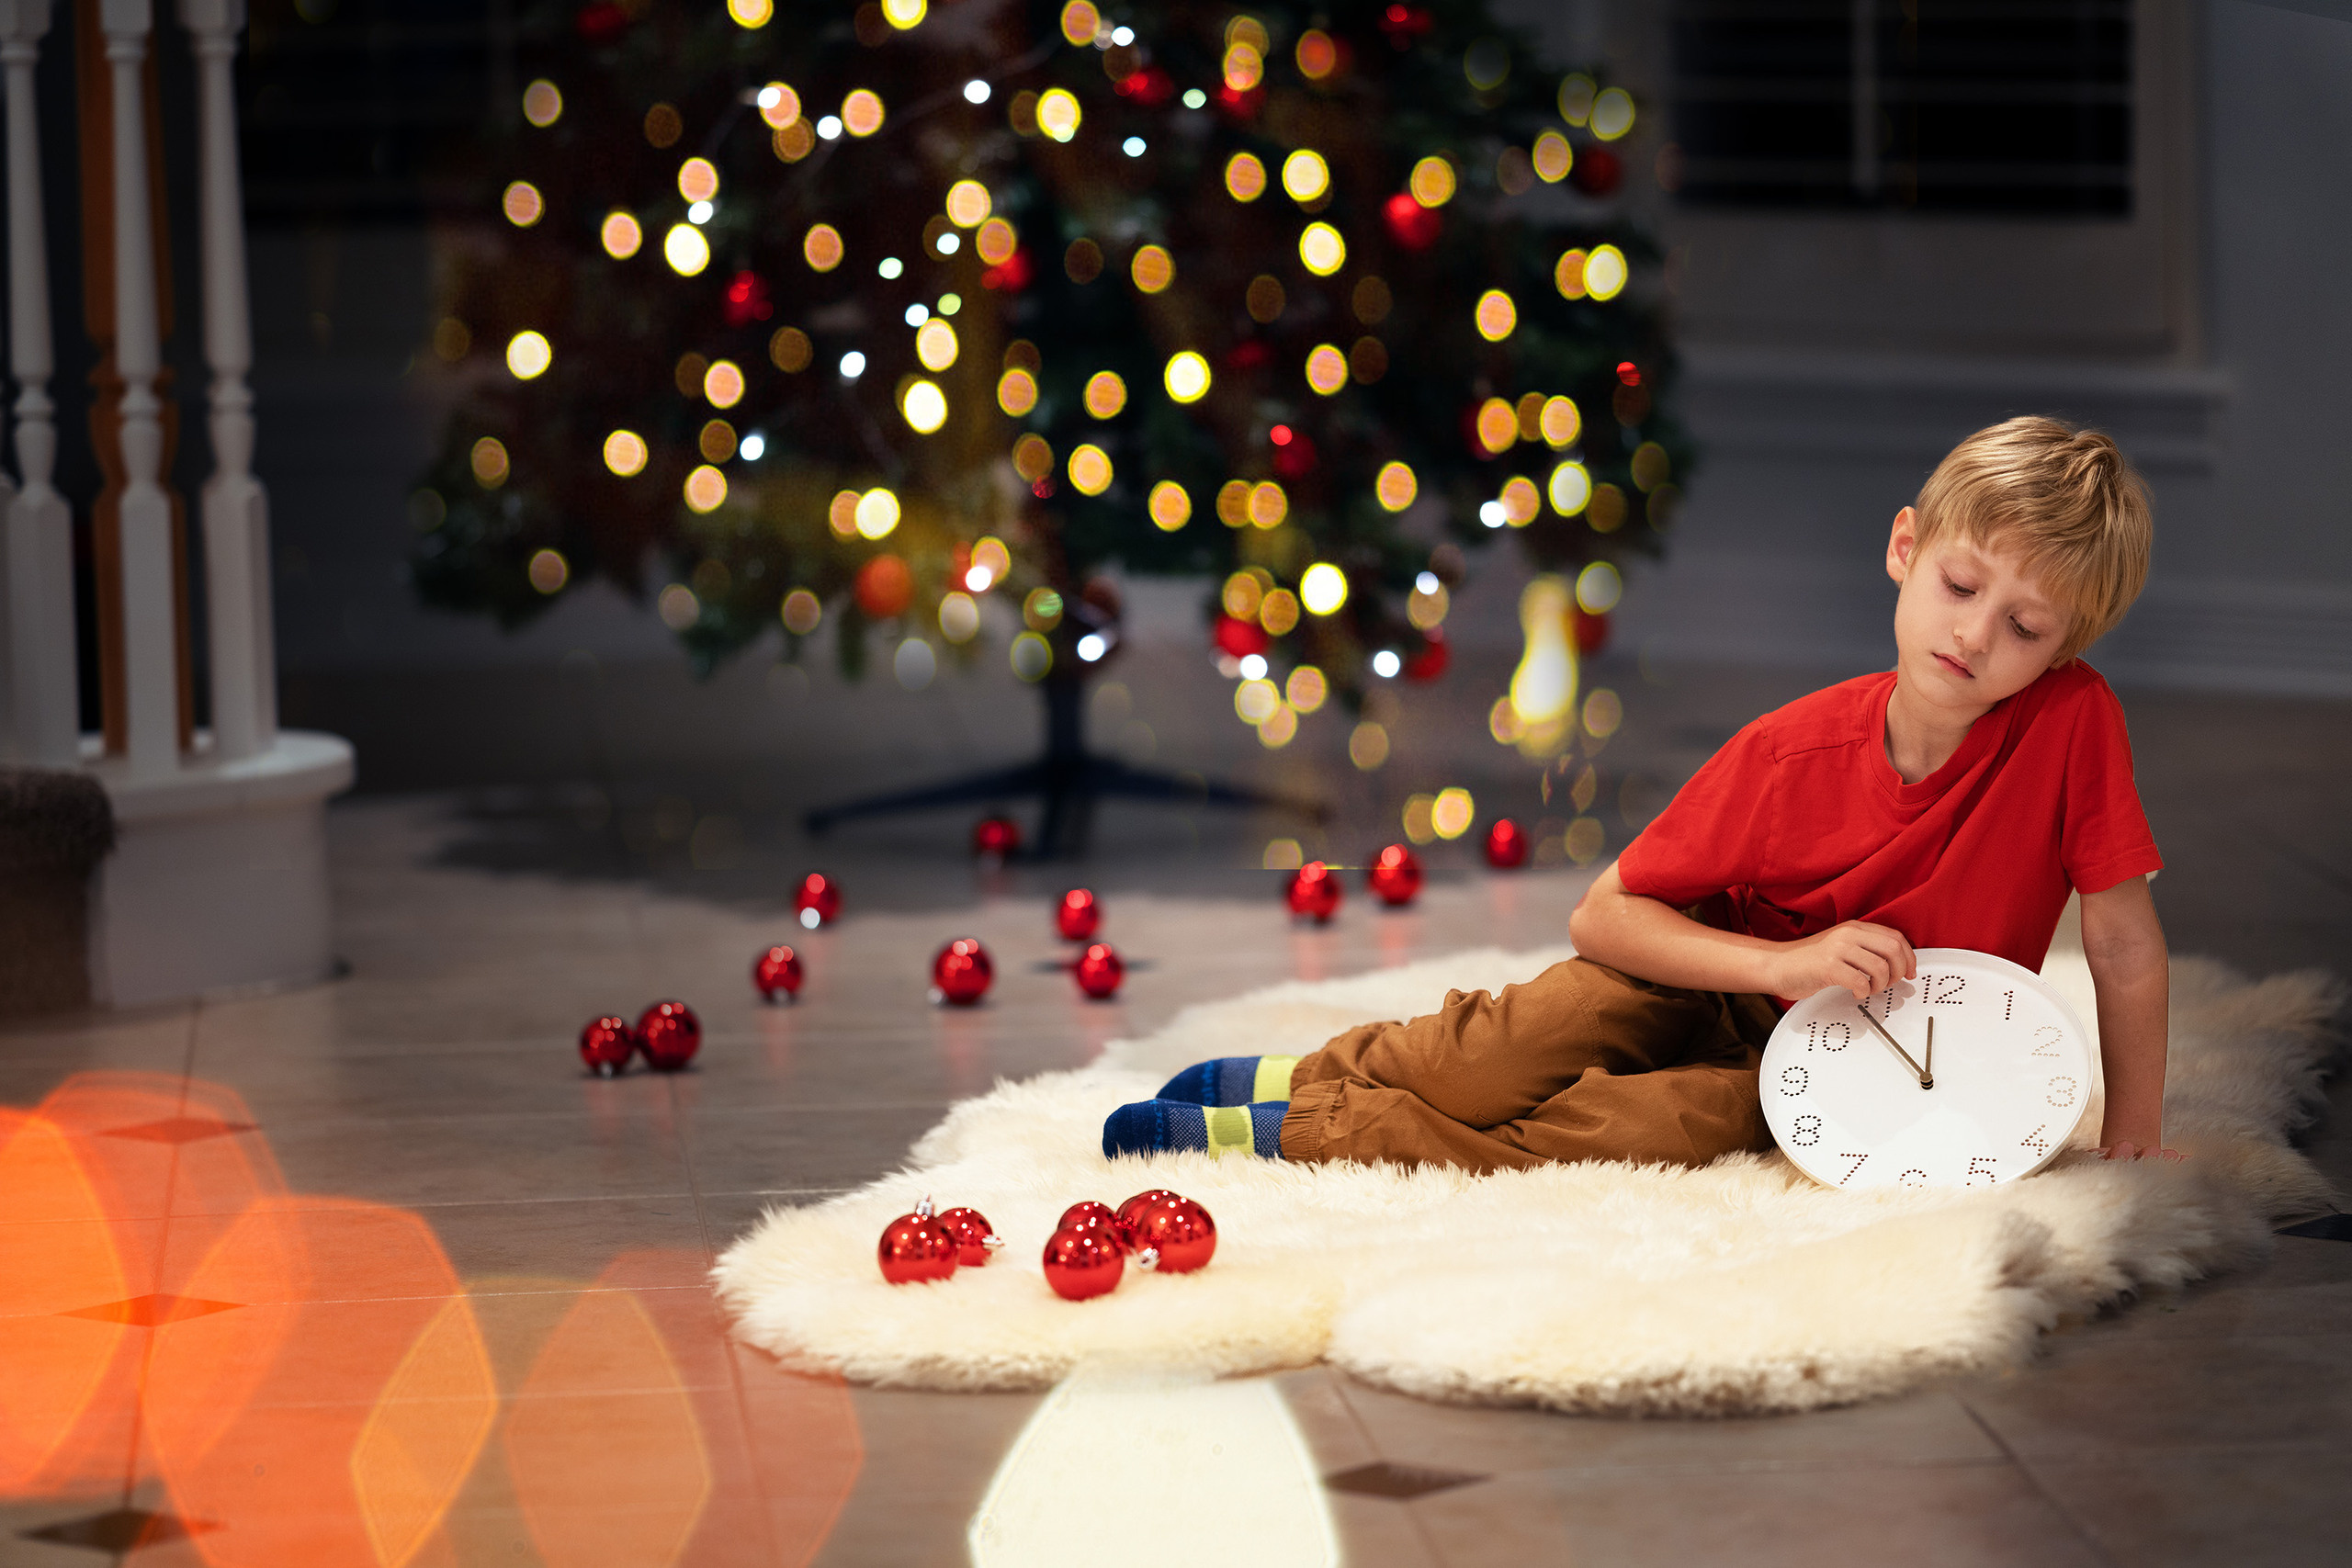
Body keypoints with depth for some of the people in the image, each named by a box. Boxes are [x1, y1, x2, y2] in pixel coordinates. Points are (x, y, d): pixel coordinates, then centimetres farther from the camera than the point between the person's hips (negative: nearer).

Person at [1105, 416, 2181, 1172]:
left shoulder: (2071, 723, -23)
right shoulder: (1794, 750, -18)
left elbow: (2126, 945, -14)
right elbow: (1601, 916, -13)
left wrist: (2134, 1135, -11)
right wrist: (1783, 962, -26)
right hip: (1727, 980, 1)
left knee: (1635, 1131, -28)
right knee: (1537, 1040, -29)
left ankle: (1284, 1132, -16)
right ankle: (1302, 1079, -2)